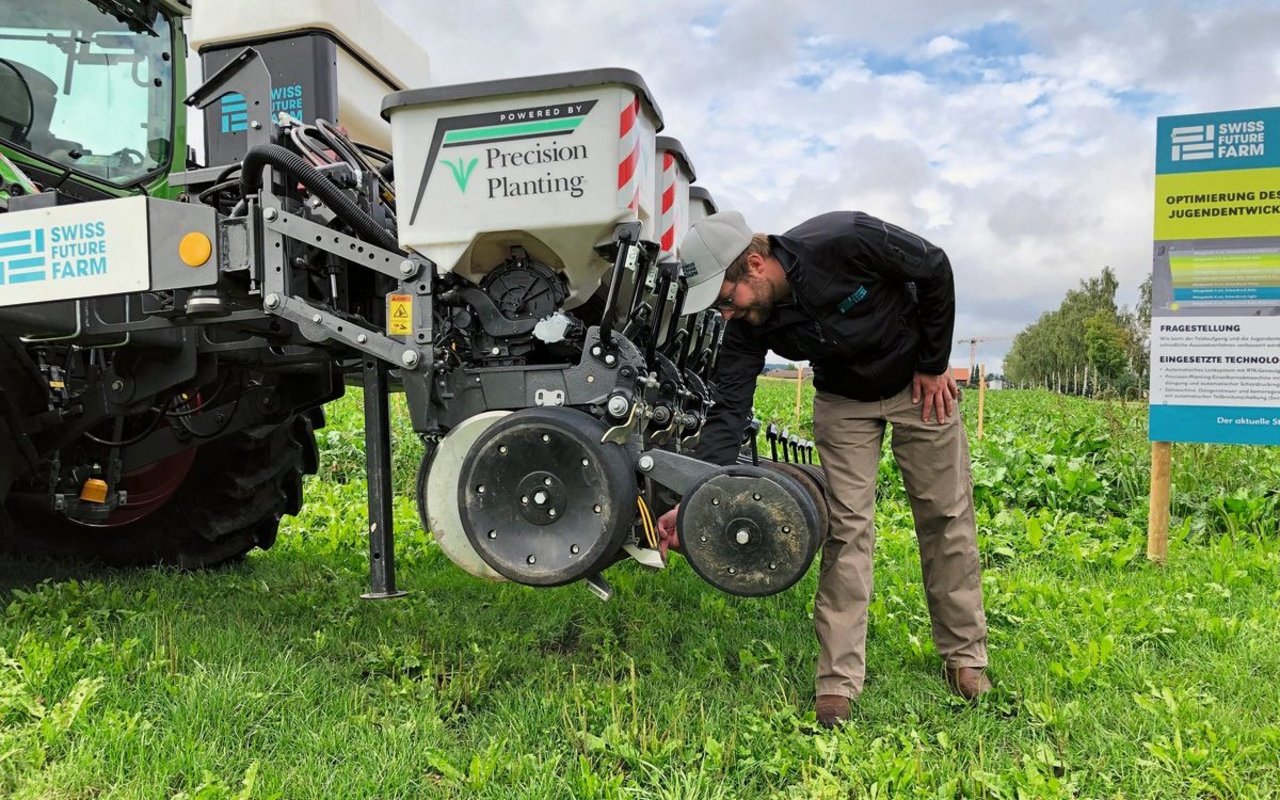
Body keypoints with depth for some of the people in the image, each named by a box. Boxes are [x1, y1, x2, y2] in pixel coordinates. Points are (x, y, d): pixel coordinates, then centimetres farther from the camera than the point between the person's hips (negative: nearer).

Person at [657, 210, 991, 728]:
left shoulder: (845, 240, -34)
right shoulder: (747, 327, -22)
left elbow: (934, 269, -17)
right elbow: (728, 413, -22)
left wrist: (934, 365, -12)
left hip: (918, 383, -1)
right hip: (844, 401, 2)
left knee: (947, 518, 4)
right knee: (847, 527, -6)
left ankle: (964, 656, 21)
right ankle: (838, 683, -1)